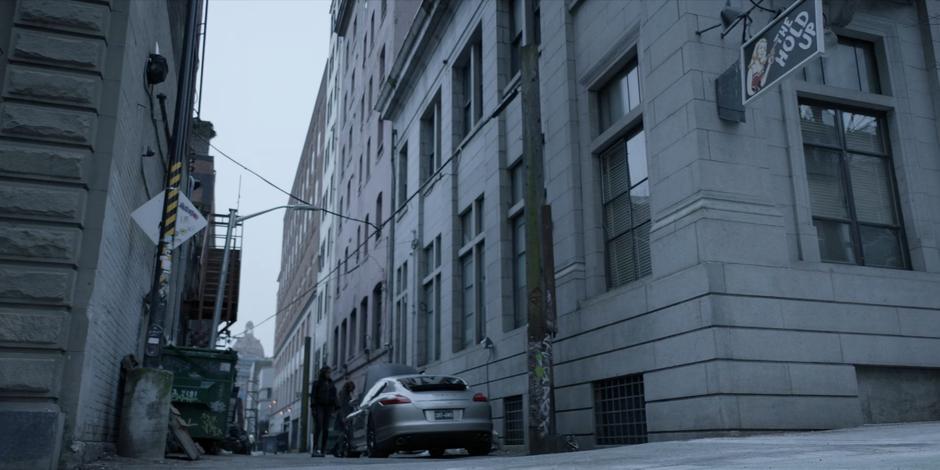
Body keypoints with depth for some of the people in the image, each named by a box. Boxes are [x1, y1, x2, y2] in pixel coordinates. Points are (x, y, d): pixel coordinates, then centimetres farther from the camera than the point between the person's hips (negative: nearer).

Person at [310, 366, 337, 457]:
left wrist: (334, 407, 7)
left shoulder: (330, 383, 16)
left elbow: (334, 396, 16)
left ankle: (322, 450, -1)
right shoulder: (317, 382, 2)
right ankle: (314, 449, -20)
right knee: (318, 427, -16)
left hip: (327, 407, 5)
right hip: (319, 406, -5)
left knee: (325, 429, -1)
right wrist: (313, 407, -14)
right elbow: (313, 395, -5)